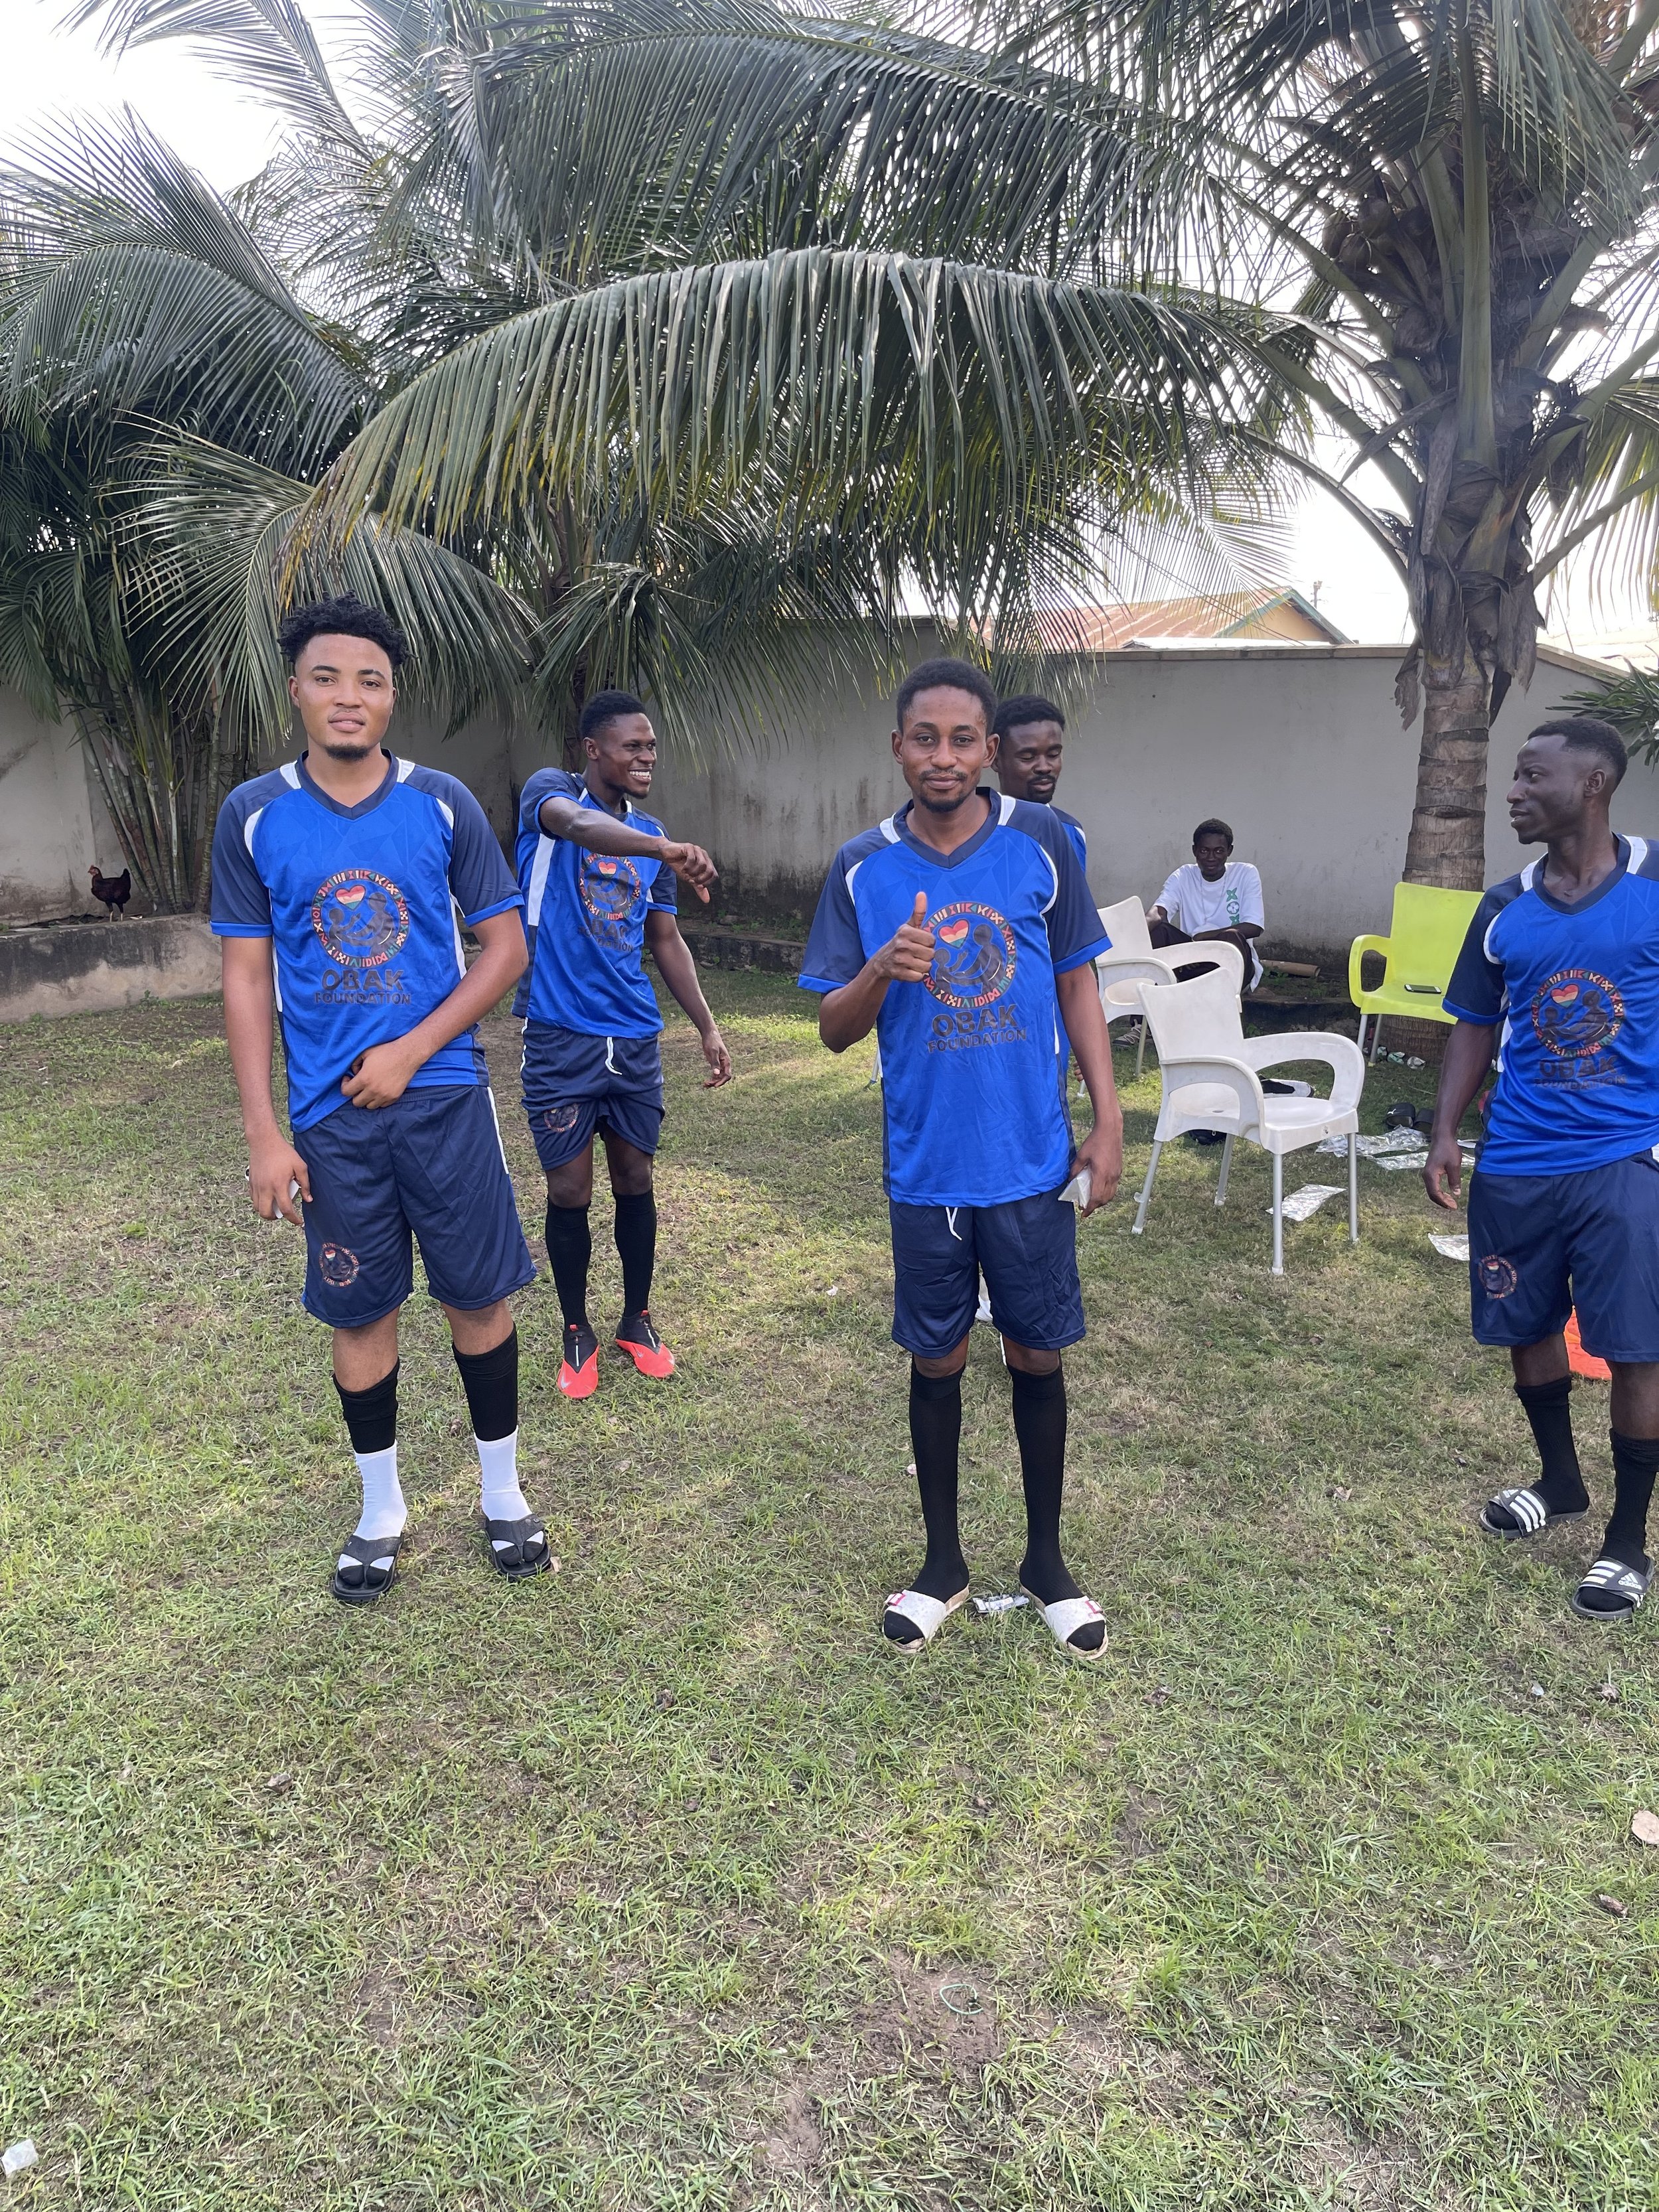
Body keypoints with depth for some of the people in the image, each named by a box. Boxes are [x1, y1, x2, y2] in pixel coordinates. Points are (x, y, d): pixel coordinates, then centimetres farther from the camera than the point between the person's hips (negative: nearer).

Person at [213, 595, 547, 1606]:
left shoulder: (444, 803, -2)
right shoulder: (254, 815, 0)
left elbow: (506, 947, -1)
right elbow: (248, 977, 1)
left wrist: (412, 1051, -11)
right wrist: (265, 1133, -4)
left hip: (443, 1094, 0)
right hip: (330, 1112, 1)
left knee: (479, 1298, 7)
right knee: (362, 1314, 10)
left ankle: (504, 1492, 27)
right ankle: (382, 1512, 29)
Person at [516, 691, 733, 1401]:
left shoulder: (650, 836, 11)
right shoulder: (552, 790, -5)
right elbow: (578, 824, -31)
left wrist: (707, 1027, 9)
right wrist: (666, 849, -50)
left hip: (635, 1037, 5)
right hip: (561, 1036, -4)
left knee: (635, 1179, 12)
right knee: (569, 1190, 4)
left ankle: (637, 1321, 30)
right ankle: (577, 1333, 22)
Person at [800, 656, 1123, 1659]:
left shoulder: (1040, 842, -4)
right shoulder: (863, 869, -3)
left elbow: (1077, 983, 3)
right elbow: (835, 1031, -1)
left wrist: (1109, 1121, -1)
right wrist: (881, 971, -23)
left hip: (1033, 1161, 0)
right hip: (926, 1169, 0)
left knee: (1040, 1359, 12)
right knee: (937, 1364, 12)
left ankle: (1047, 1556, 33)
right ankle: (944, 1562, 32)